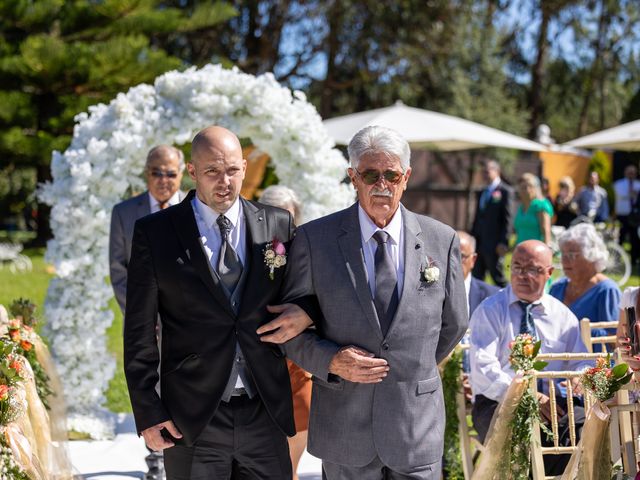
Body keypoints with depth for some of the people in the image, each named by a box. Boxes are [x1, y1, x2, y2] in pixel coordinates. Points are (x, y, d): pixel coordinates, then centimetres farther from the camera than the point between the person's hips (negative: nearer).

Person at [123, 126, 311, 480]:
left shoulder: (277, 225, 5)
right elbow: (139, 332, 0)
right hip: (192, 421, -2)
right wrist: (147, 411, -5)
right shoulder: (154, 233, -1)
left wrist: (306, 313, -7)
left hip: (265, 412, 2)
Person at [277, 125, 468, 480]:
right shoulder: (314, 239, -2)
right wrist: (332, 361, -14)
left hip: (418, 427, 1)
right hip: (344, 428, -1)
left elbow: (453, 323, 15)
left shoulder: (441, 241, 3)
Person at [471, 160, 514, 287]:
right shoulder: (483, 193, 18)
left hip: (494, 245, -8)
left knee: (498, 278, -3)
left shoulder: (505, 191, -6)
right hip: (479, 243, 8)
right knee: (476, 278, 7)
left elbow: (508, 218, -12)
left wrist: (503, 242, -17)